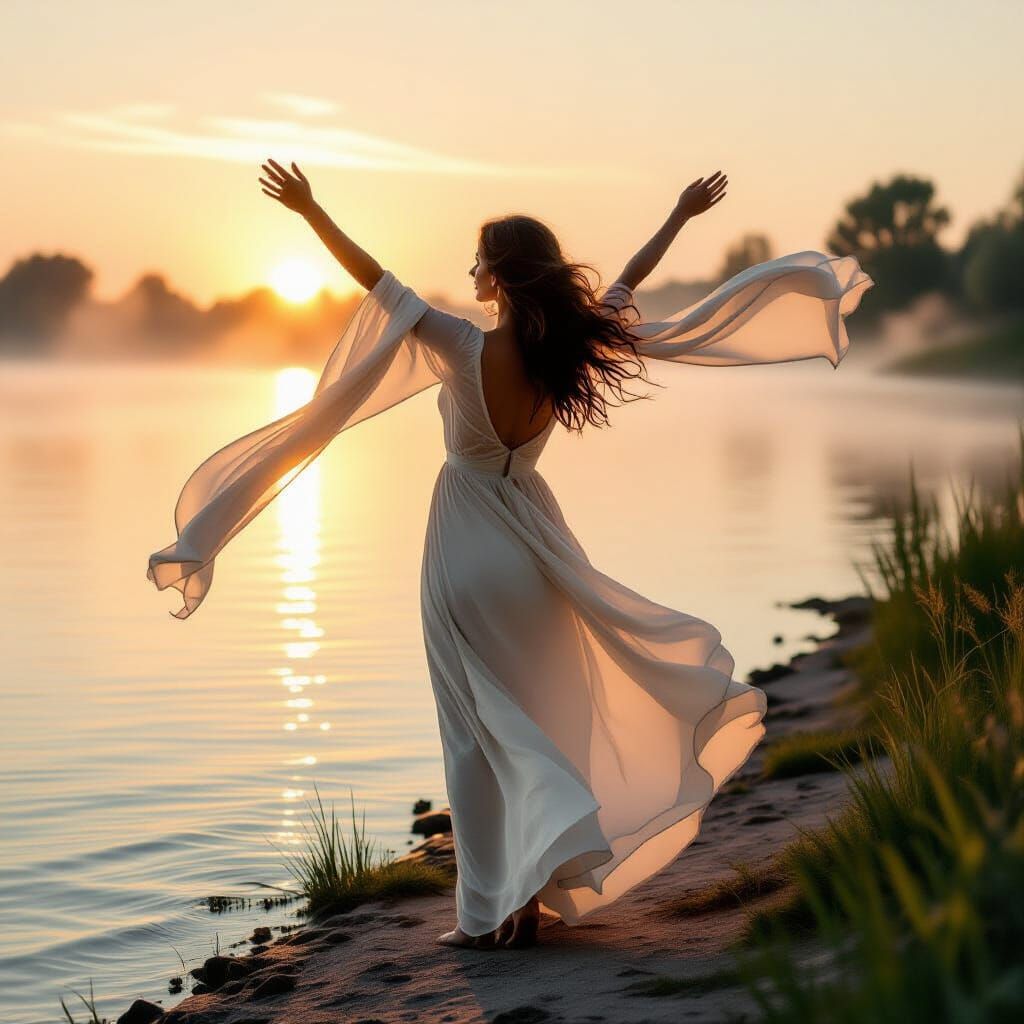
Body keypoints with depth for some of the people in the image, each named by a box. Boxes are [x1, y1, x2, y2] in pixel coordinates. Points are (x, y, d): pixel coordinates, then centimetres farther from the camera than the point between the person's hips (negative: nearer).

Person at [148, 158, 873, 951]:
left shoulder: (466, 349, -17)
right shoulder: (566, 350, -5)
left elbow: (376, 280, -16)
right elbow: (628, 280, 9)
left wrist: (311, 211, -10)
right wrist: (682, 213, 23)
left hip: (469, 548, -5)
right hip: (534, 546, 5)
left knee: (484, 732, 1)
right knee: (531, 722, 15)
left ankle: (495, 910, 1)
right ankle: (527, 896, 18)